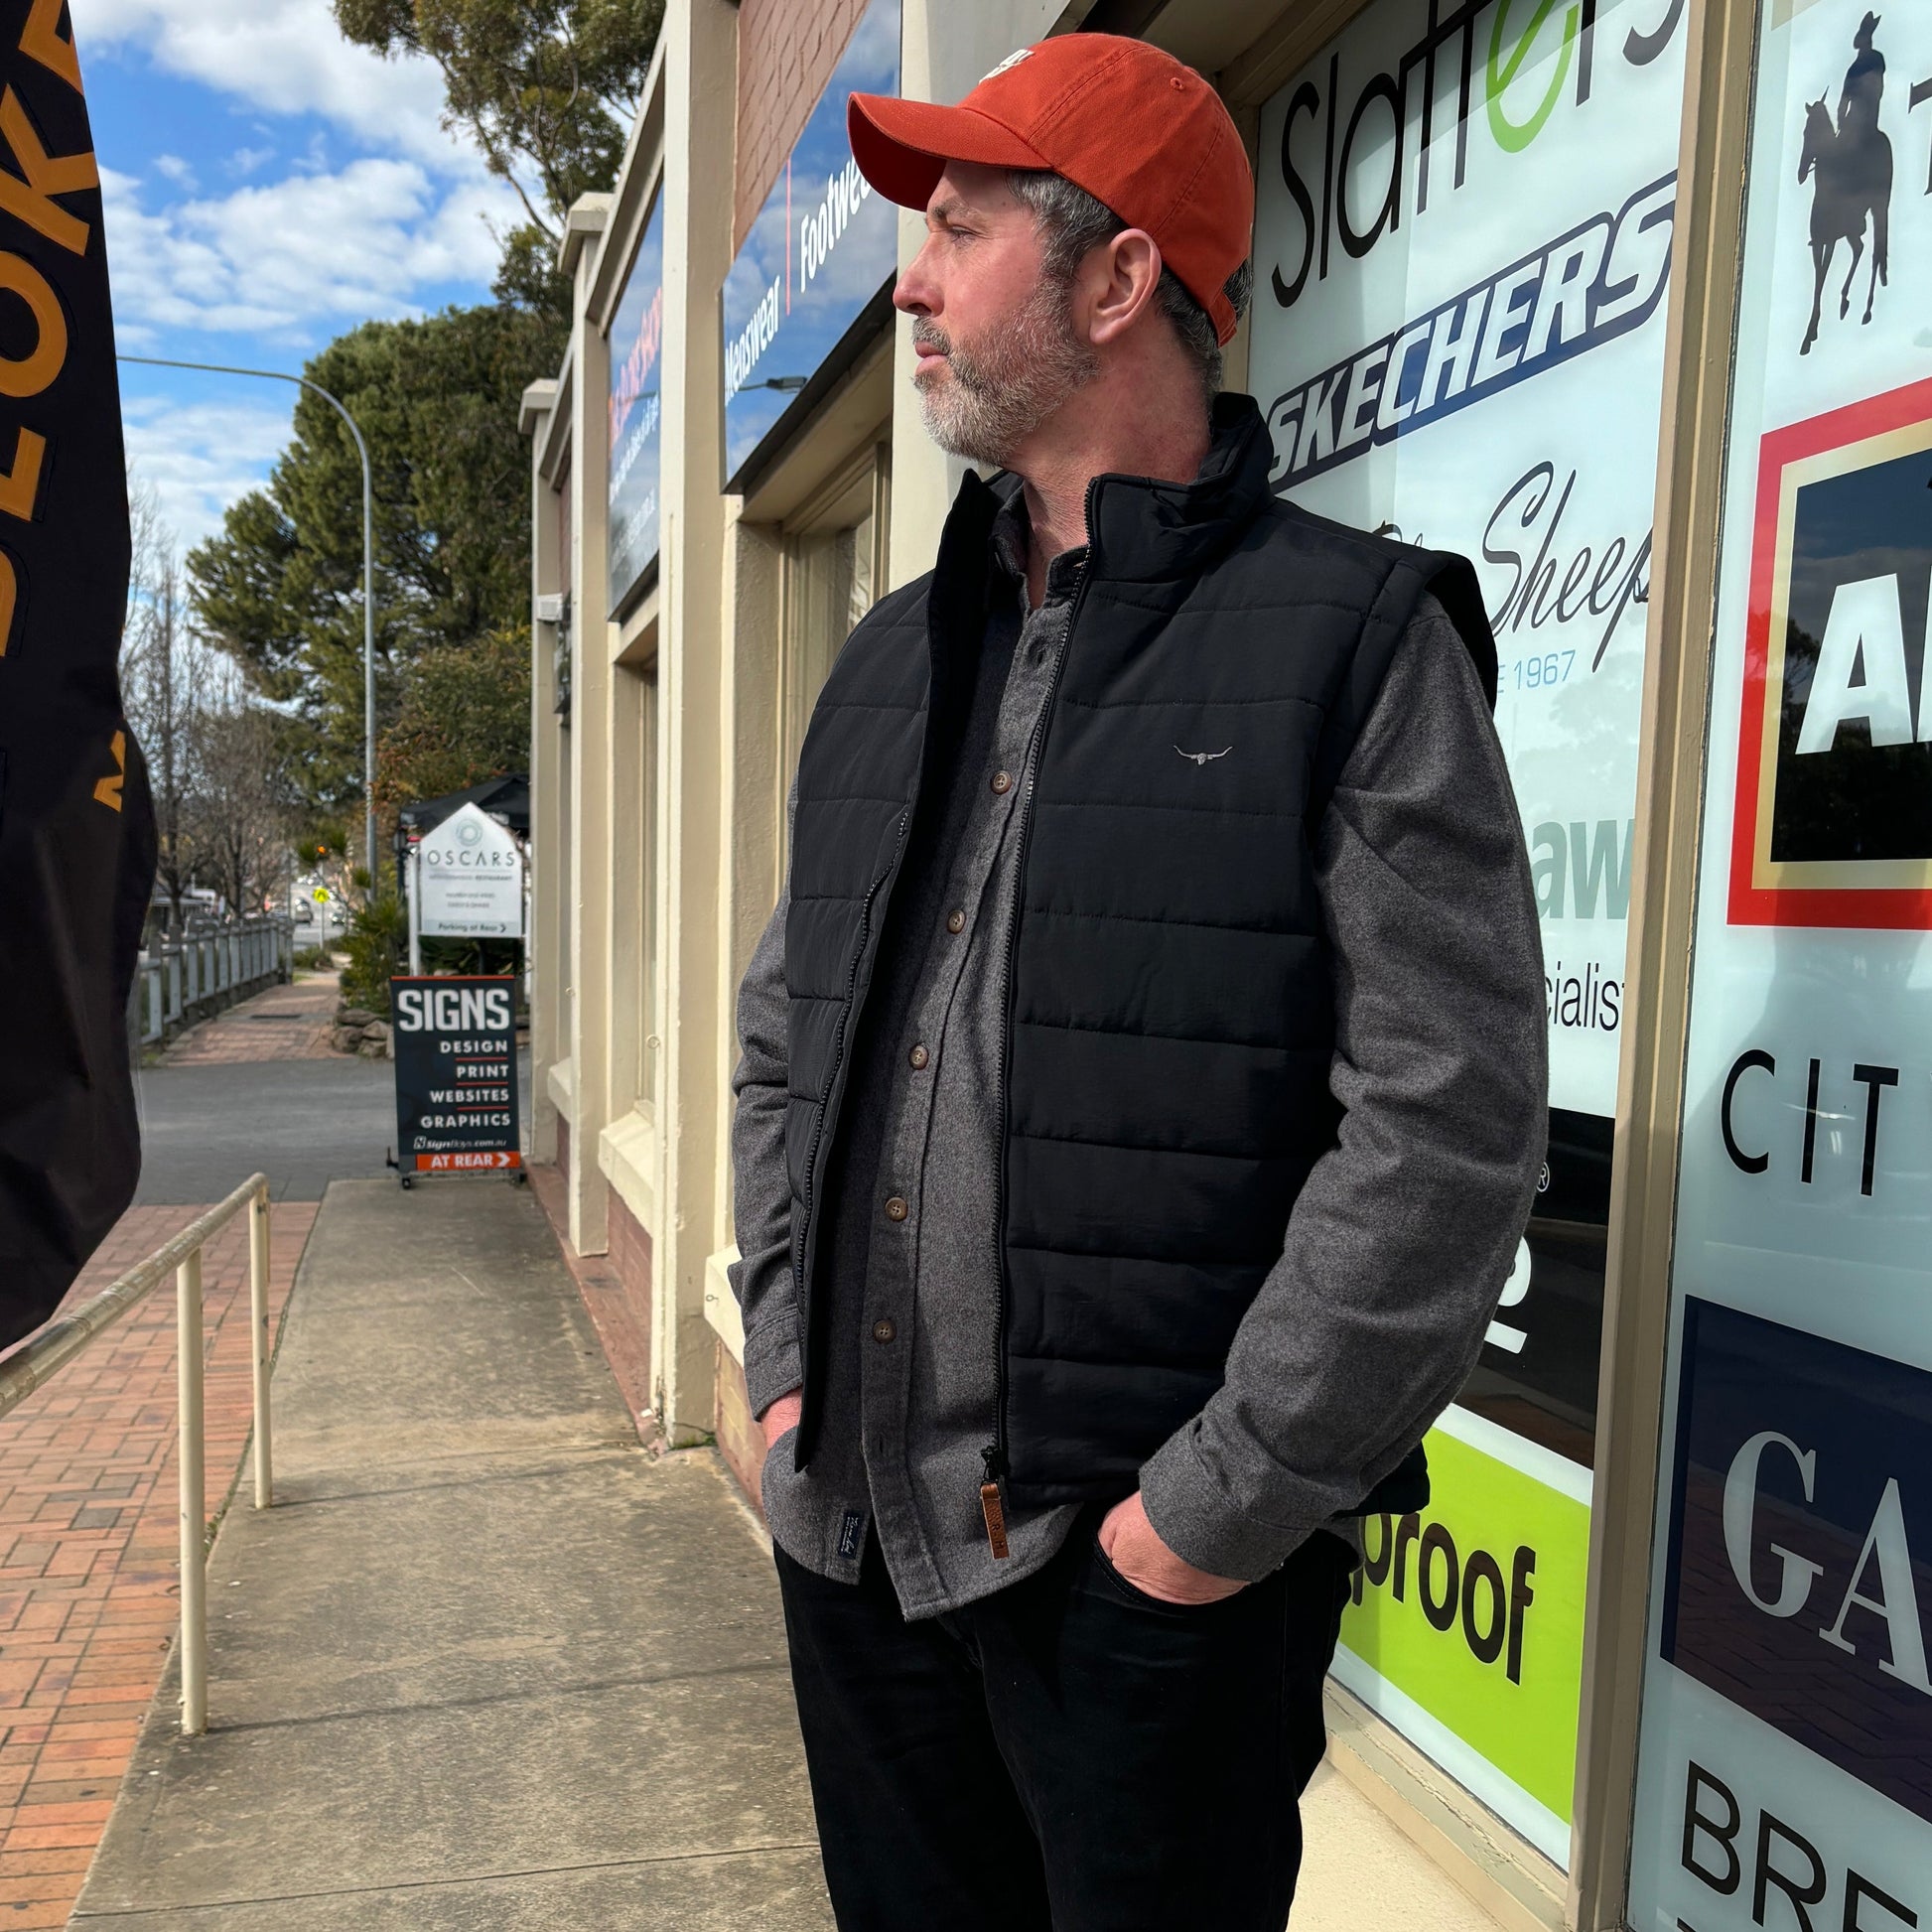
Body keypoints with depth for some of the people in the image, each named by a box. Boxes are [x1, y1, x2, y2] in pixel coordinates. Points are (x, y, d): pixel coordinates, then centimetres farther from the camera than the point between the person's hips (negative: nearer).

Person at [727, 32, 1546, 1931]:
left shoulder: (1358, 641, -9)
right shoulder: (890, 659, 9)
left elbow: (1448, 1128, -15)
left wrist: (1223, 1510, -14)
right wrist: (783, 1364, 7)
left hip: (1152, 1562, -5)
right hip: (850, 1531, 6)